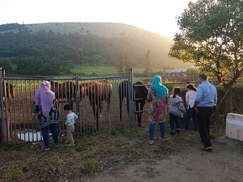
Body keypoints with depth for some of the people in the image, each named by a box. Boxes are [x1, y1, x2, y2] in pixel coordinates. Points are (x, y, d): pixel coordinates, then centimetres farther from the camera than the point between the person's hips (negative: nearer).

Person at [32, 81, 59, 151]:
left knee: (44, 130, 5)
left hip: (43, 115, -1)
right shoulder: (51, 94, -3)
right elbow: (53, 103, 6)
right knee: (53, 128, 13)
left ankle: (46, 146, 9)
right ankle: (56, 142, 23)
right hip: (52, 114, 1)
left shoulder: (38, 94, -4)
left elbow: (35, 105, 0)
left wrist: (34, 113, 9)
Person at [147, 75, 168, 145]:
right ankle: (163, 137, 29)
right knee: (162, 123, 17)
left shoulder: (152, 88, -10)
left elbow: (148, 99, -7)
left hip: (154, 109, -4)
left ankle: (151, 140, 0)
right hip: (162, 109, 4)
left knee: (152, 123, 1)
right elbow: (166, 100, 7)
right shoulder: (164, 88, 2)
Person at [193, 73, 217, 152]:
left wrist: (195, 106, -14)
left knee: (202, 127, -2)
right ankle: (205, 139, 40)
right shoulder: (213, 87, 9)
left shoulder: (201, 86, -15)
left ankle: (208, 145, -5)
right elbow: (215, 99, 14)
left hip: (202, 109, -8)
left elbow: (198, 98, -26)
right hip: (211, 108, 8)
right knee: (207, 125, 23)